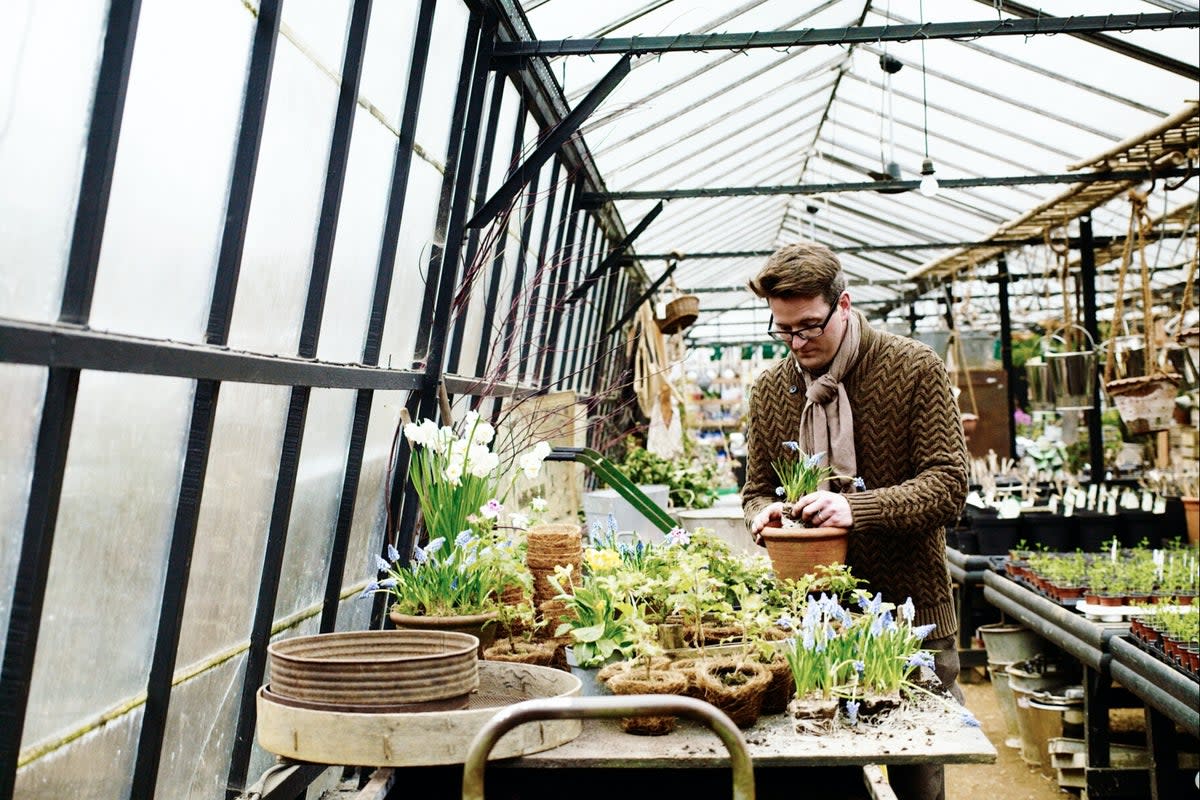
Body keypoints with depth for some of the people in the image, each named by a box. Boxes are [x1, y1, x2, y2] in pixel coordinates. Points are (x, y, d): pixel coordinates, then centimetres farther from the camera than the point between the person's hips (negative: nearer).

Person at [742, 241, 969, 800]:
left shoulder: (915, 369, -7)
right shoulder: (769, 390, 4)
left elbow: (947, 485, -12)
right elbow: (756, 489, 13)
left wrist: (858, 508, -27)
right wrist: (764, 513, -11)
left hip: (912, 609, -2)